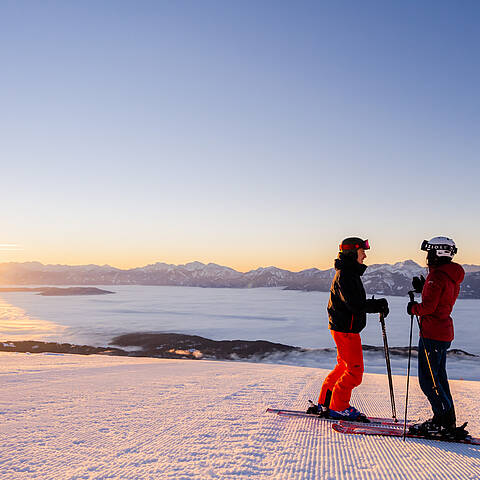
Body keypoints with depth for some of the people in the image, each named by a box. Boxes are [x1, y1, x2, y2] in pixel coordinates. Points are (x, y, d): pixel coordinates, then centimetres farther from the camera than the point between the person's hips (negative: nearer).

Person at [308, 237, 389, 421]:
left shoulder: (351, 273, 16)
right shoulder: (344, 275, -17)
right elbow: (354, 304, -26)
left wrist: (377, 305, 5)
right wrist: (379, 305, -19)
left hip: (347, 328, 10)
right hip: (345, 329, -10)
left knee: (344, 366, 16)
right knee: (355, 371, -4)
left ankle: (325, 402, 24)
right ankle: (338, 407, 6)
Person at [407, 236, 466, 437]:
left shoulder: (437, 276, -19)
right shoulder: (452, 276, 12)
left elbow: (428, 307, -23)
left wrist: (413, 309, -4)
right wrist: (423, 288, 8)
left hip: (432, 334, -10)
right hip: (444, 332, 10)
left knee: (427, 379, -2)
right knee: (438, 377, 18)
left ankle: (444, 420, 5)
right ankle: (448, 420, 25)